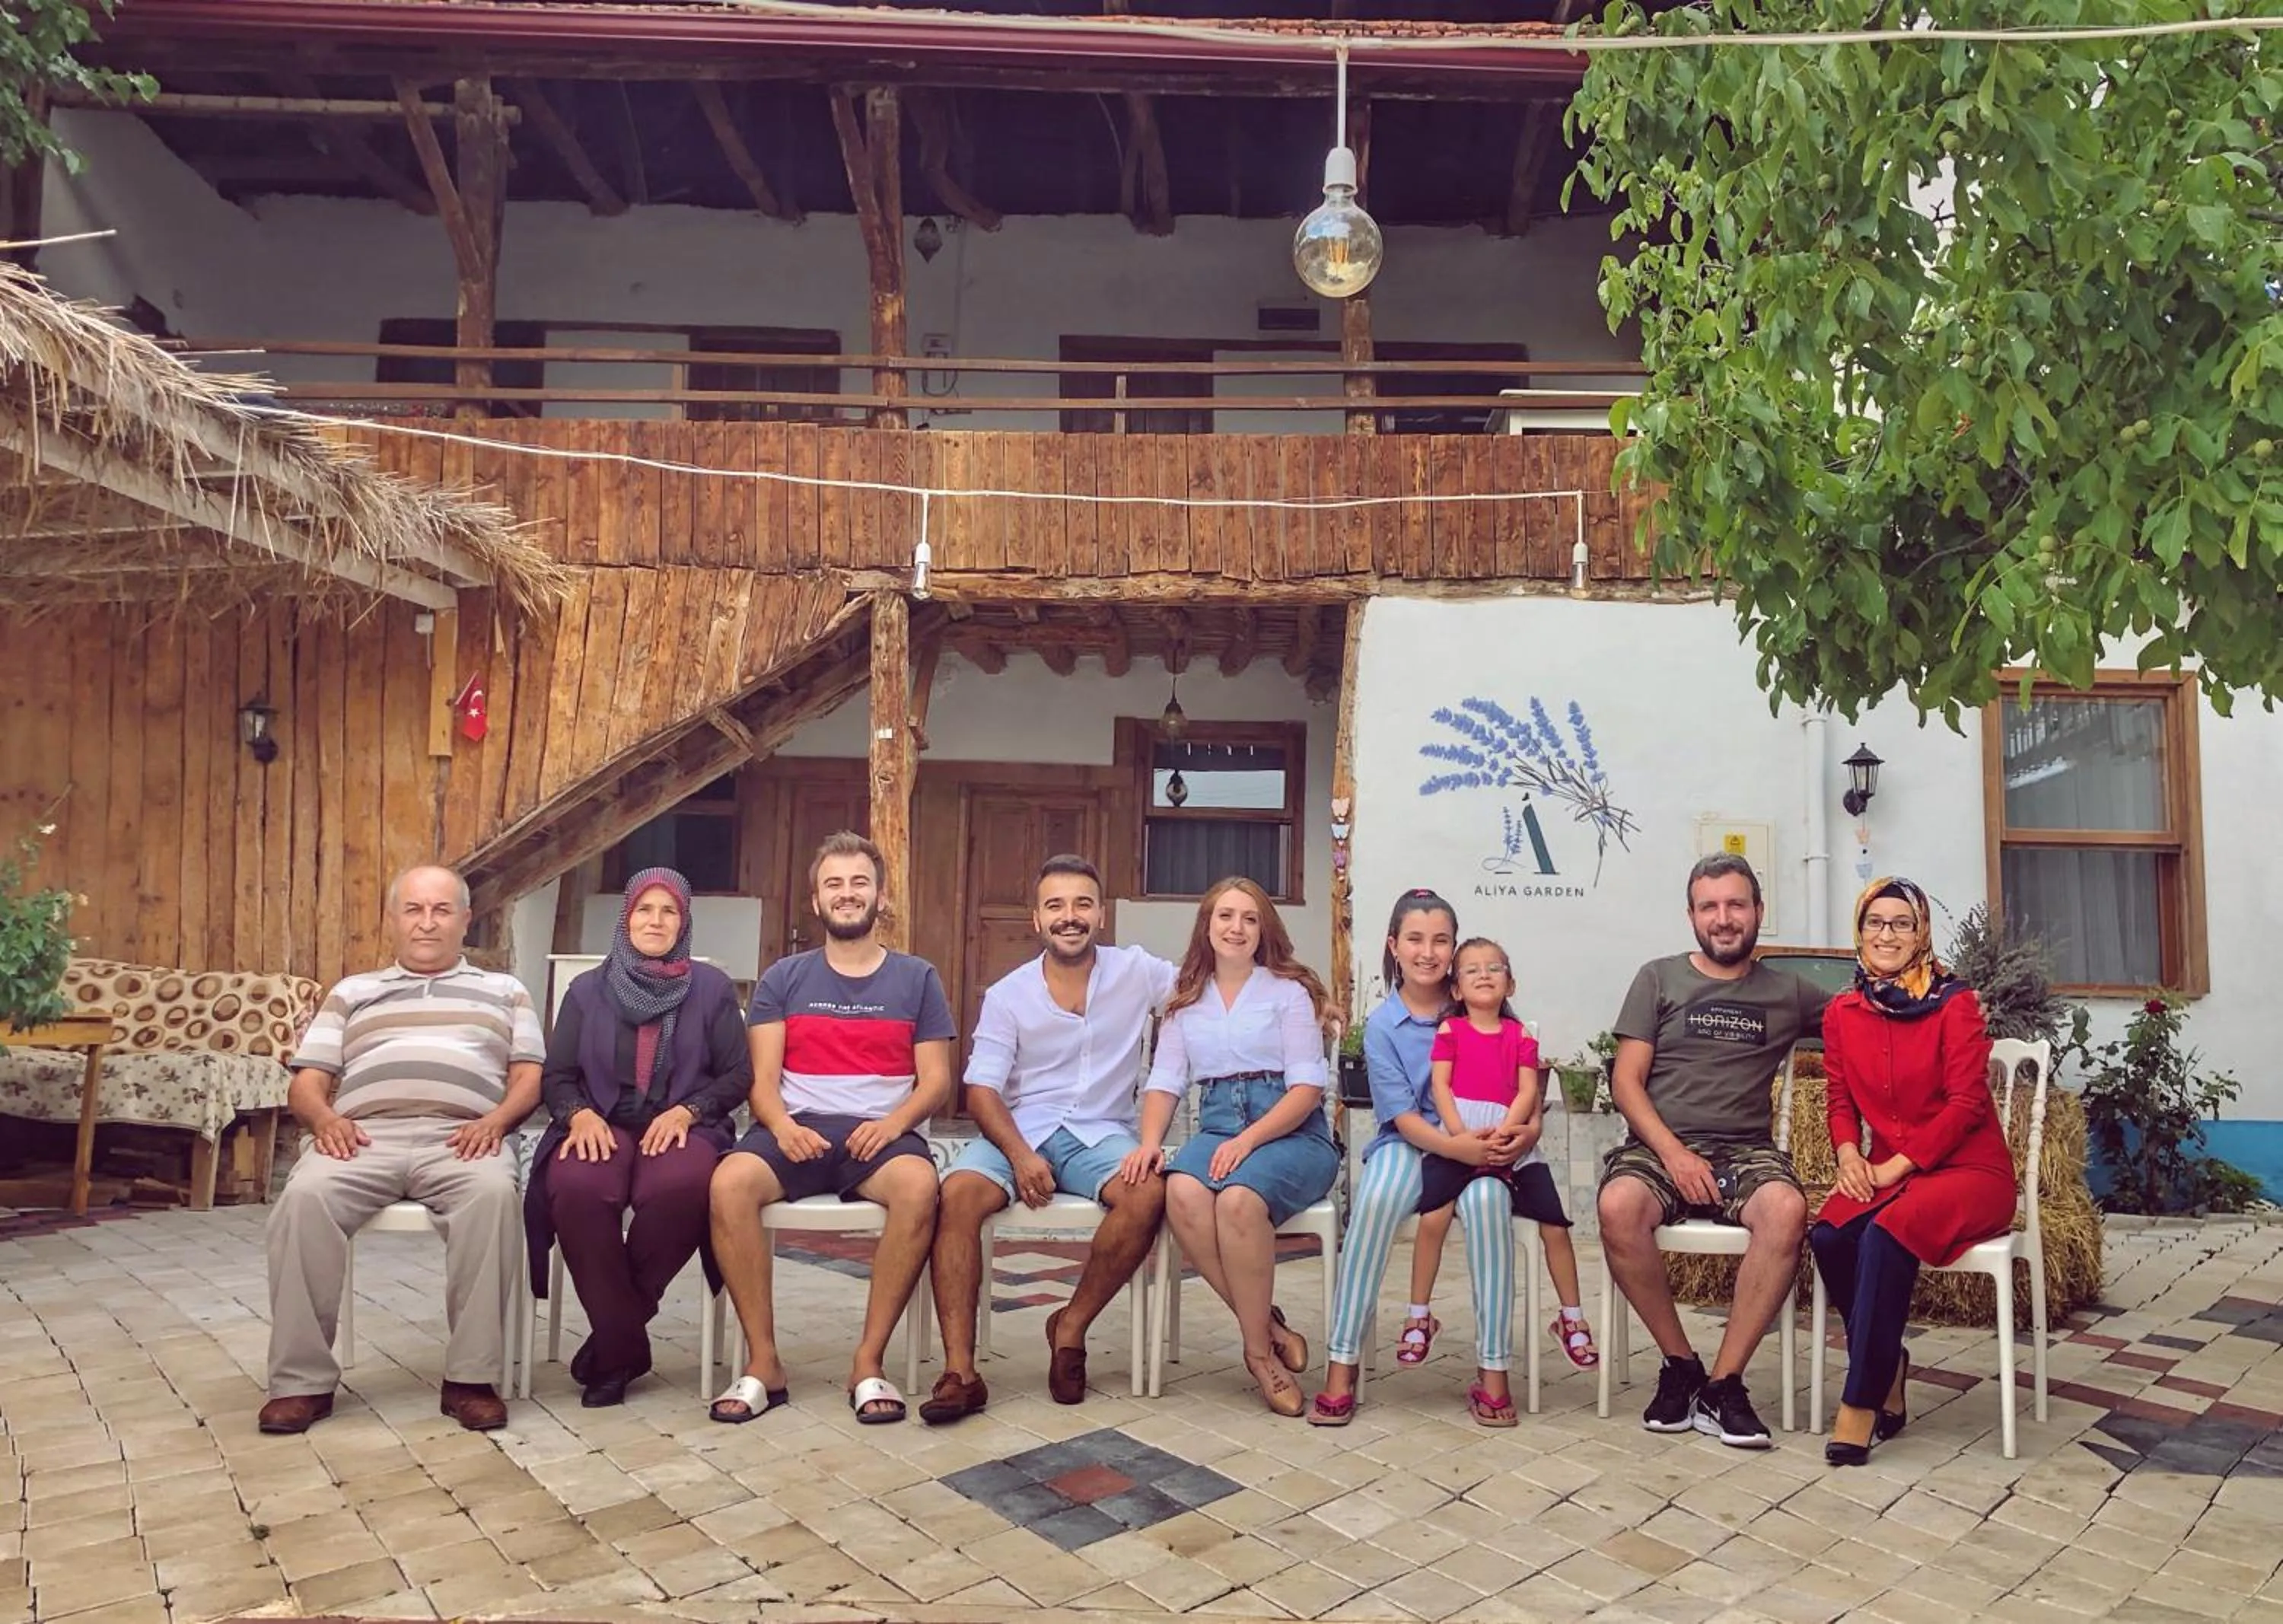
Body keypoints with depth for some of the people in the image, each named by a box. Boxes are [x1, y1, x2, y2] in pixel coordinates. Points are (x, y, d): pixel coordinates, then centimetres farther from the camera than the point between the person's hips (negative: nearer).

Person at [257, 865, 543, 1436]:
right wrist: (324, 1117, -5)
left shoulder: (504, 991, 26)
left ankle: (471, 1376, -27)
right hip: (365, 1135, 2)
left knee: (494, 1192, -36)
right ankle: (303, 1378, -20)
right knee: (304, 1196, -32)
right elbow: (305, 1084, 19)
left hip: (460, 1139, -2)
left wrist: (497, 1119, -9)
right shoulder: (352, 992, 29)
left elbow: (529, 1076, 13)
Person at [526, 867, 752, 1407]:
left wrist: (687, 1111, -11)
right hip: (602, 1124, 1)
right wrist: (580, 1114, -10)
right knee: (577, 1188, -36)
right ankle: (623, 1343, -18)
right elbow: (556, 1076, 11)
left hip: (682, 1127, -1)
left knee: (681, 1186, -38)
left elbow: (737, 1075, 7)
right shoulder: (588, 989, 16)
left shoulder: (712, 988, 11)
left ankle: (612, 1336, -15)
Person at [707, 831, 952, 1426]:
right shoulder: (783, 979, 14)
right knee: (730, 1181, -32)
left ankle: (869, 1360, -23)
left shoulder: (917, 978, 13)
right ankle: (763, 1361, -19)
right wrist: (782, 1125, -16)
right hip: (797, 1129, 1)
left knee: (919, 1185, -36)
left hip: (881, 1132, -1)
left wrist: (894, 1122, -13)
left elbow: (936, 1081, 7)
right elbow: (763, 1081, 6)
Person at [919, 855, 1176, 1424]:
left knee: (1149, 1194, -32)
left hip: (1102, 1133, 0)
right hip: (1020, 1130, 0)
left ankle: (1071, 1326, -10)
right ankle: (959, 1371, -26)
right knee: (957, 1193, -30)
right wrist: (1020, 1155, -21)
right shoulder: (1006, 995, 3)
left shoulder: (1137, 971, 4)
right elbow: (982, 1089, -2)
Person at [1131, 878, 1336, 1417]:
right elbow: (1165, 1082, 10)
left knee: (1239, 1198, -36)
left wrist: (1248, 1140, -18)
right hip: (1216, 1128, 3)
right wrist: (1150, 1144, -10)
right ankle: (1269, 1327, -17)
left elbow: (1307, 1088, -4)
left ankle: (1258, 1348, -15)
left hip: (1291, 1132, -3)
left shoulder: (1290, 990, 4)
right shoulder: (1185, 1000, 17)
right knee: (1183, 1194, -32)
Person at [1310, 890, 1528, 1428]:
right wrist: (1458, 1147, -24)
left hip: (1480, 1145, 1)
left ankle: (1493, 1373, -25)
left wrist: (1518, 1136, -18)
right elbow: (1403, 1117, -6)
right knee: (1375, 1200, -34)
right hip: (1410, 1146, 0)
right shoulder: (1381, 1026, 2)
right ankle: (1341, 1367, -25)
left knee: (1487, 1200, -35)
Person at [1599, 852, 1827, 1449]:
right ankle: (1680, 1363, -11)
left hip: (1747, 1151, 1)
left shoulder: (1787, 991, 16)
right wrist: (1674, 1154, -12)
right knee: (1619, 1207, -35)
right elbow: (1626, 1082, 3)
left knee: (1787, 1210, -34)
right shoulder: (1659, 979, 10)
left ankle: (1722, 1385, -22)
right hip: (1660, 1145, -1)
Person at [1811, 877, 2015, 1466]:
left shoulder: (1955, 1003, -8)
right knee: (1828, 1236, -27)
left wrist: (1896, 1166, -18)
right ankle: (1889, 1369, -3)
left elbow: (1966, 1103, -13)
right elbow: (1839, 1100, 9)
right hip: (1886, 1173, 4)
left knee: (1887, 1233, -33)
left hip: (1970, 1170, -4)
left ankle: (1862, 1400, -23)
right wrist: (1849, 1154, -11)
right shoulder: (1842, 1011, 6)